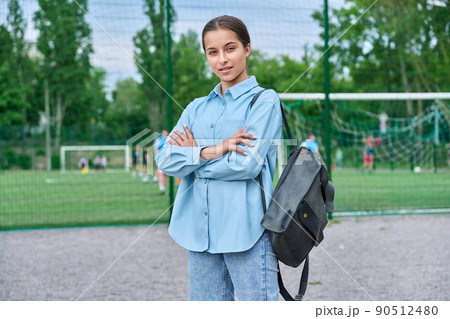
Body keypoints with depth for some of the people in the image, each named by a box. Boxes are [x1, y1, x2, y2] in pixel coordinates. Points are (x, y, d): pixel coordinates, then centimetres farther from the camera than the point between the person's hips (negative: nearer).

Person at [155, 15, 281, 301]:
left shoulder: (264, 101, 0)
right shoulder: (197, 108, 15)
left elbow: (247, 164, -13)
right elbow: (165, 160, 3)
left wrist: (193, 154, -2)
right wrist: (213, 151, -12)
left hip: (247, 228, -5)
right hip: (201, 229, 6)